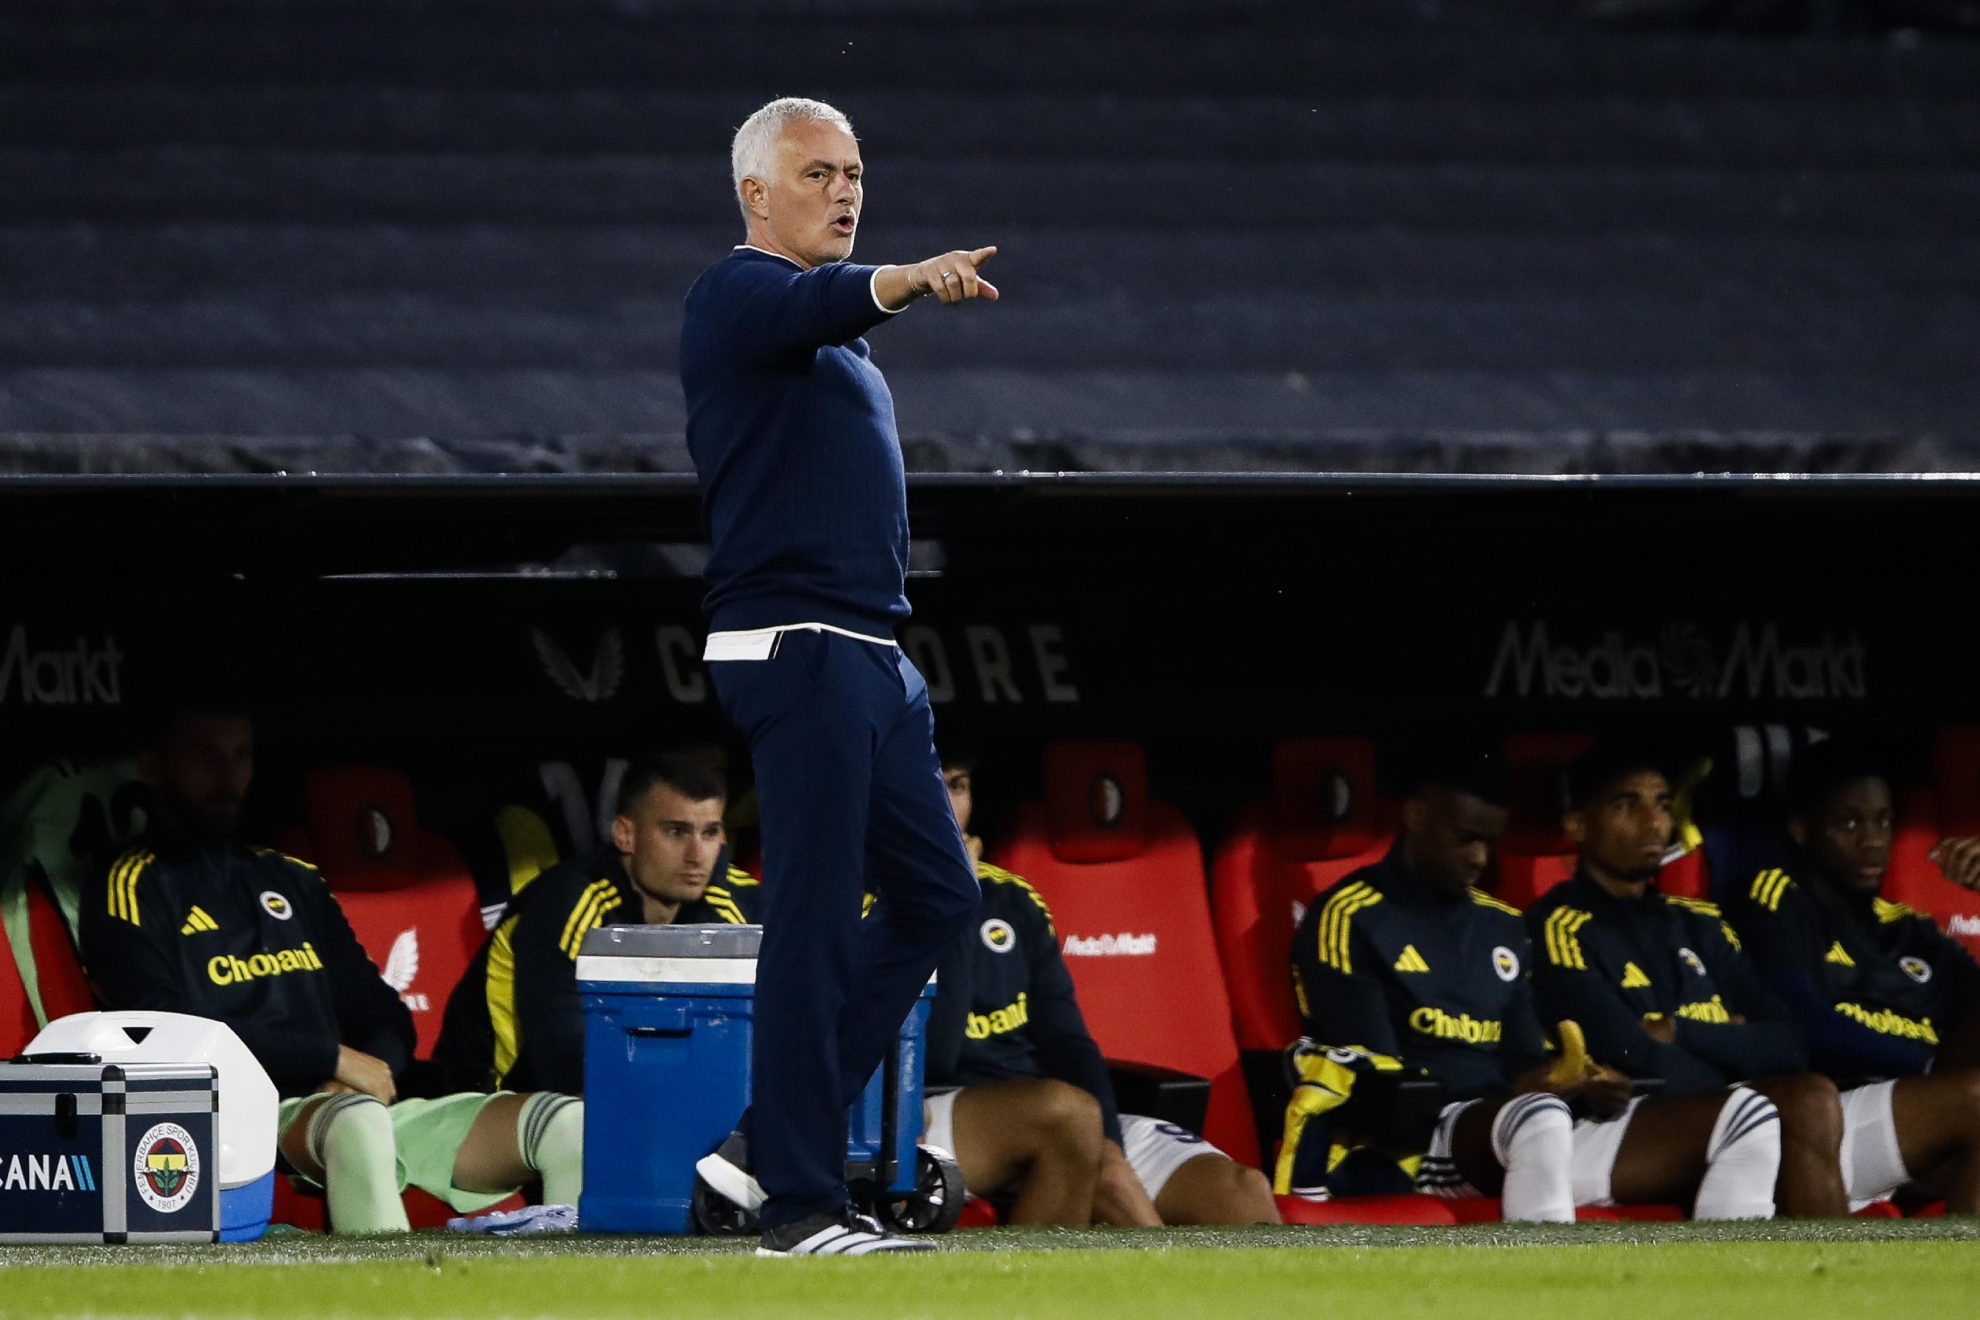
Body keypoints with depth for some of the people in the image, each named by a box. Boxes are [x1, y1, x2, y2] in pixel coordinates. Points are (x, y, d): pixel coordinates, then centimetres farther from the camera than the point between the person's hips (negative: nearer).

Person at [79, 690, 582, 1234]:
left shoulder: (293, 882, 27)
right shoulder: (131, 892, 6)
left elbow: (383, 1015, 24)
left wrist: (369, 1076, -1)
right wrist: (334, 1058, -8)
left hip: (361, 1104, 7)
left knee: (567, 1125, -13)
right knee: (356, 1122, -42)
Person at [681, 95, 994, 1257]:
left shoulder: (837, 338, 23)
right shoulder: (744, 294, -8)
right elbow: (813, 301, -30)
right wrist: (905, 282, -50)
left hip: (873, 659, 10)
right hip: (798, 648, -10)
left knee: (935, 894, 10)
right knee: (818, 919, -10)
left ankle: (772, 1144, 13)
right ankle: (799, 1201, -8)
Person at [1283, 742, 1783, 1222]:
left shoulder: (1500, 926, 22)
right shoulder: (1349, 922, -1)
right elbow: (1381, 1084, -9)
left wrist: (1585, 1086, -3)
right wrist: (1520, 1091, -18)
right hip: (1417, 1144, -8)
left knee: (1745, 1116, -6)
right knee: (1536, 1117, -42)